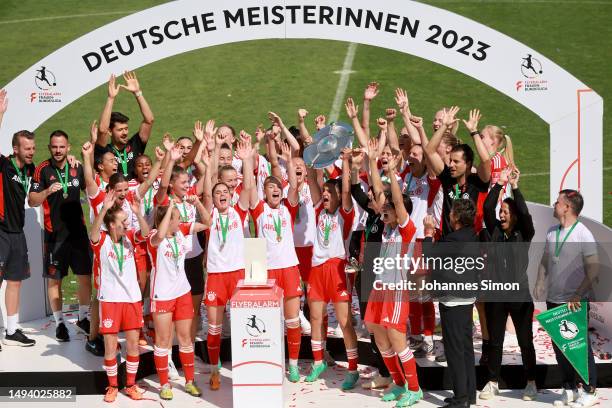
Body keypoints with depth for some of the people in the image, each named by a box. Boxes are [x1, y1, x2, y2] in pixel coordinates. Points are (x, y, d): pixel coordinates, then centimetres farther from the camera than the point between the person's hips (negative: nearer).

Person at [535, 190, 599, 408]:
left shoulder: (583, 234, -12)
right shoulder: (552, 232, 7)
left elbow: (593, 270, -15)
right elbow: (545, 261, 17)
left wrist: (577, 295, -20)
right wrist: (539, 284, 5)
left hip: (576, 303, -7)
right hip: (553, 300, 7)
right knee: (559, 345, 12)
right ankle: (569, 389, 26)